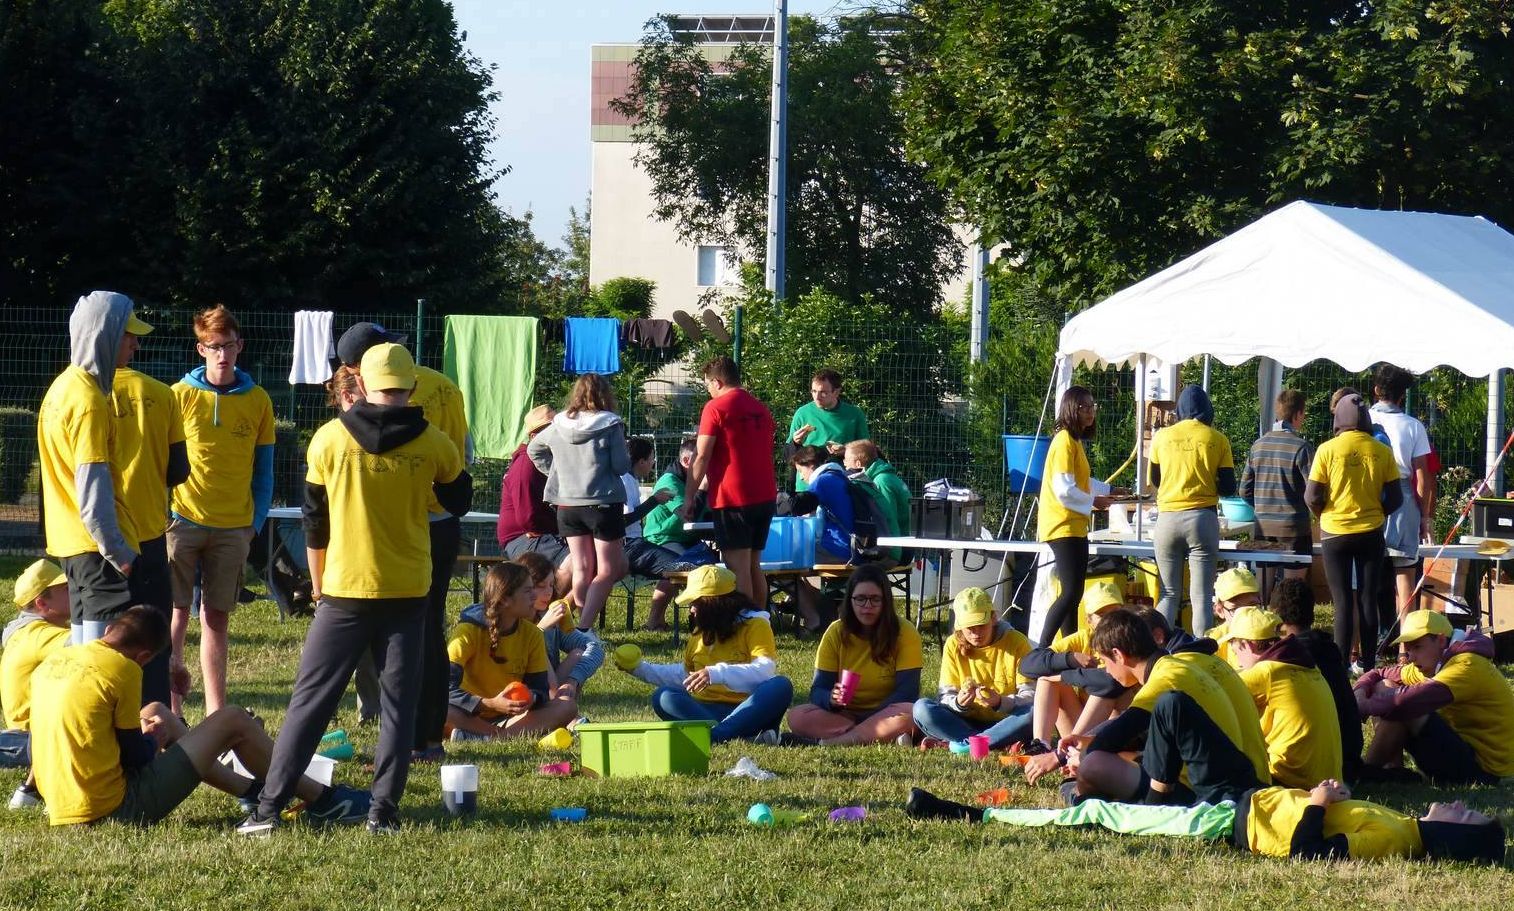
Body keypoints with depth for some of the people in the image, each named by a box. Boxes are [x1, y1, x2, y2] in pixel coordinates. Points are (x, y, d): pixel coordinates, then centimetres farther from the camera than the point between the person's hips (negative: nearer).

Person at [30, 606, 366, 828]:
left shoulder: (52, 662, 6)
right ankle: (321, 801, 17)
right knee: (233, 720, 3)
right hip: (117, 806, -8)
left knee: (157, 714, 29)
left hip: (61, 806, 8)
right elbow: (135, 756, -9)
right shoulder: (121, 670, -16)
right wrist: (154, 740, 13)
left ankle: (251, 790, 40)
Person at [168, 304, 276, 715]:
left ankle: (216, 714, 13)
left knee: (216, 618, 8)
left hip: (234, 526, 2)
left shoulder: (257, 400, 5)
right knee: (176, 614, -5)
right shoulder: (180, 395, -2)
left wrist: (256, 522, 5)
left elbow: (263, 468, 10)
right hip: (184, 521, -2)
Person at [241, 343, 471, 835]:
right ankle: (384, 809, 2)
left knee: (311, 699, 3)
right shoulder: (432, 445, -4)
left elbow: (314, 520, 4)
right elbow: (459, 501, 13)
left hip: (345, 592, -1)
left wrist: (317, 583, 17)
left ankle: (270, 806, -1)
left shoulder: (330, 439, -4)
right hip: (408, 592, 1)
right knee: (398, 703, 8)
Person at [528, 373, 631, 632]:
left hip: (567, 504, 5)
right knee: (608, 570, 1)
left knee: (581, 569, 12)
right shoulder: (610, 425, -10)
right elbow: (622, 465, -9)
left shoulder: (558, 425, 4)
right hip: (602, 503, -5)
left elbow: (533, 449, 20)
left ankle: (582, 622, 10)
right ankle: (585, 626, -13)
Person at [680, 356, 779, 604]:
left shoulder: (716, 407, -8)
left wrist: (689, 497, -4)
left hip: (733, 499, -7)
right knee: (754, 566, 13)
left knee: (738, 568, -6)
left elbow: (701, 458, -10)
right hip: (765, 497, 7)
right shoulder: (761, 409, 14)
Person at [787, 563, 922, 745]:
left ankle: (833, 741, -33)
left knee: (910, 713, -37)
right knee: (797, 717, -26)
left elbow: (907, 692, -12)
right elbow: (818, 691, -3)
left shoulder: (904, 634, -6)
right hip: (844, 714, 2)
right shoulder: (836, 633, 0)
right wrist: (831, 698, -27)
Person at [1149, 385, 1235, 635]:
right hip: (1202, 518, -2)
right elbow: (1228, 488, 0)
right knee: (1201, 596, -2)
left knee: (1169, 595, 8)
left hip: (1167, 518, 2)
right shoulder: (1217, 440, -1)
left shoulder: (1163, 436, 4)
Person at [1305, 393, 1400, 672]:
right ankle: (1367, 662, 8)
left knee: (1343, 600, 2)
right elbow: (1394, 498, -1)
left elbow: (1312, 497, -9)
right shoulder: (1382, 452, -4)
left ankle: (1341, 663, -1)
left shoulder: (1328, 450, -10)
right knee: (1368, 599, 8)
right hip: (1371, 533, 2)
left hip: (1335, 533, -2)